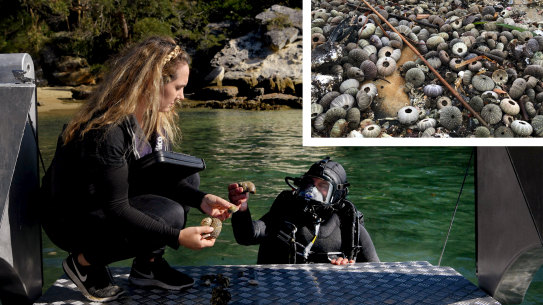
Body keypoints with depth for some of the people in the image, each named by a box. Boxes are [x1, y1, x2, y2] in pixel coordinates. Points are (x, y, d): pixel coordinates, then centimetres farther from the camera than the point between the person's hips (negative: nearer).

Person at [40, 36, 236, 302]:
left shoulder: (154, 118, -4)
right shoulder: (106, 130, -31)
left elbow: (158, 175, 2)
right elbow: (116, 210, -31)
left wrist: (201, 200, -12)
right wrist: (177, 237, -33)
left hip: (113, 203, 9)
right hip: (70, 221, -9)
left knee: (188, 177, -1)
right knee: (168, 214, -27)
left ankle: (148, 266, 3)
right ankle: (84, 263, -7)